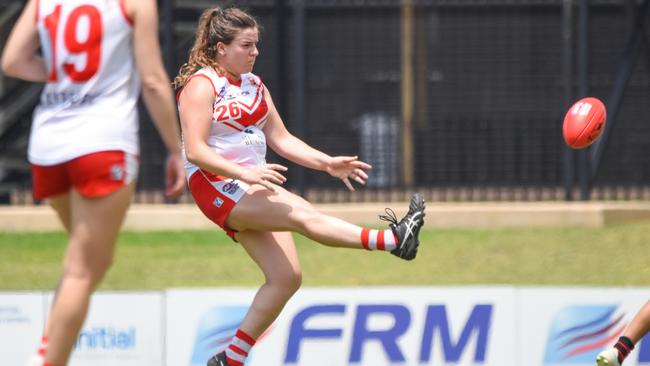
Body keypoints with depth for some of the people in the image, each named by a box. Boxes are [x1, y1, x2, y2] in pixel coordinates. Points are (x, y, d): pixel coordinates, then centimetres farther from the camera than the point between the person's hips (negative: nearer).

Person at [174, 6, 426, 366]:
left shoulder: (254, 85, 16)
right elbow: (195, 151, -18)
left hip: (252, 186, 9)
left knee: (286, 277, -3)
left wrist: (327, 163, 6)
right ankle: (393, 239, -44)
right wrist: (245, 174, -30)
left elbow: (281, 139, 20)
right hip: (217, 186, -9)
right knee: (302, 214, -27)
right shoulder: (201, 86, -9)